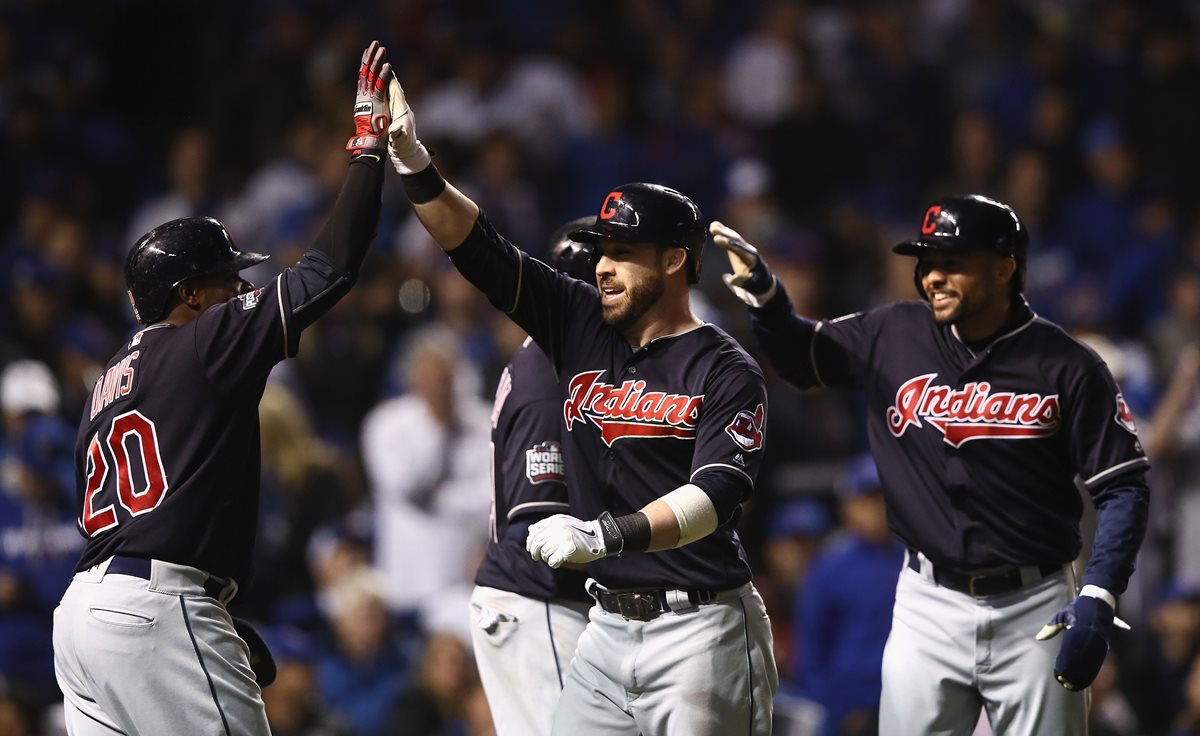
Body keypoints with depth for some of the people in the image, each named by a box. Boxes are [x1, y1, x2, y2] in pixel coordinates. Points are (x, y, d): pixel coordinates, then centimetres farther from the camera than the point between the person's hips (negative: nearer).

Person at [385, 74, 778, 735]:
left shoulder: (726, 372, -7)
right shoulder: (583, 326, 10)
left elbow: (716, 494, -22)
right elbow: (474, 246, 6)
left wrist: (607, 533, -35)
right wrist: (411, 161, -8)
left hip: (702, 628, -6)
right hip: (609, 625, 6)